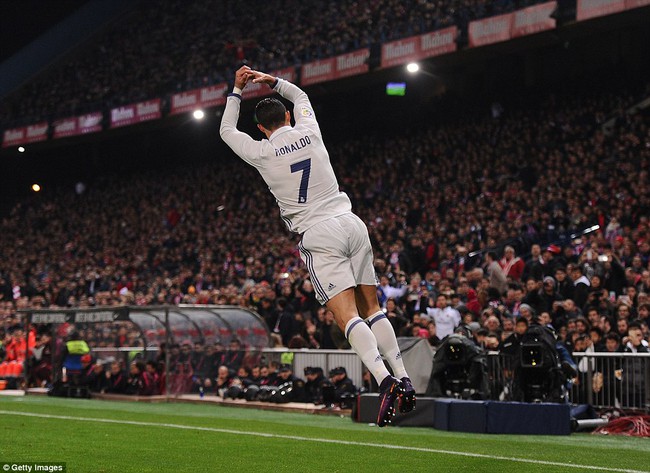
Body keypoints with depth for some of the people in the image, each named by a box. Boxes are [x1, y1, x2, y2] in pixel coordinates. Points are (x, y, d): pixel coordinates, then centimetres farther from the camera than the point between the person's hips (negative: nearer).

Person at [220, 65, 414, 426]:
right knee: (372, 308, 10)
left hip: (319, 235, -5)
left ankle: (384, 379, -31)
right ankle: (403, 377, 3)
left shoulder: (261, 153, 0)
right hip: (352, 224, 5)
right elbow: (301, 97, 34)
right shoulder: (309, 132, 10)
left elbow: (226, 131, 21)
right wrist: (272, 82, 29)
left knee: (347, 316, -13)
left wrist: (237, 91, 28)